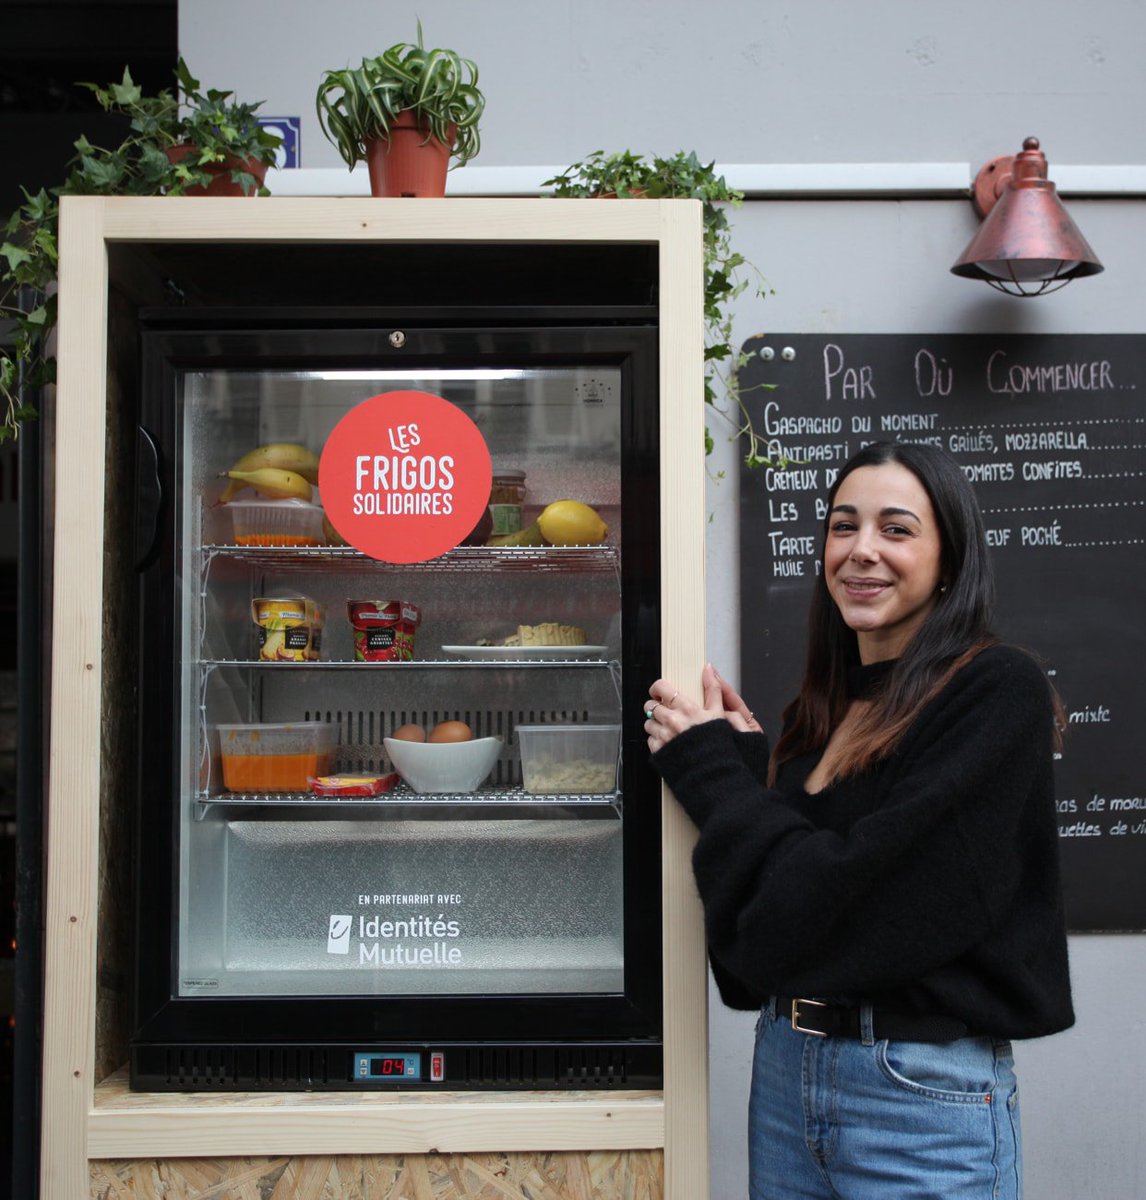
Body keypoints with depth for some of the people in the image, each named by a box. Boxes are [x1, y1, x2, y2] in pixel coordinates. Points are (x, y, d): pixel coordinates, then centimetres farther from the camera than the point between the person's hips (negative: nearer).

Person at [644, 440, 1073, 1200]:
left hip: (925, 1094, -6)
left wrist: (713, 771, -11)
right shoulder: (822, 706, 6)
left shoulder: (997, 691, -14)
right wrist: (741, 764, -7)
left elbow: (851, 898, -21)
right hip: (786, 1069, 7)